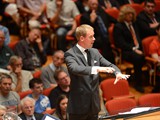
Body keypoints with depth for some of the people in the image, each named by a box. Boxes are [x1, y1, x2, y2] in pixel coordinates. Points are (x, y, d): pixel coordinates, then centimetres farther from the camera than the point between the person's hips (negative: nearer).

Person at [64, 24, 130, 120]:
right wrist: (97, 69, -43)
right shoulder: (70, 54, -11)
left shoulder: (95, 52, 10)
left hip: (94, 104, 6)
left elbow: (109, 65, 7)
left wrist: (118, 73, -17)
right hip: (78, 105, -6)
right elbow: (75, 69, -30)